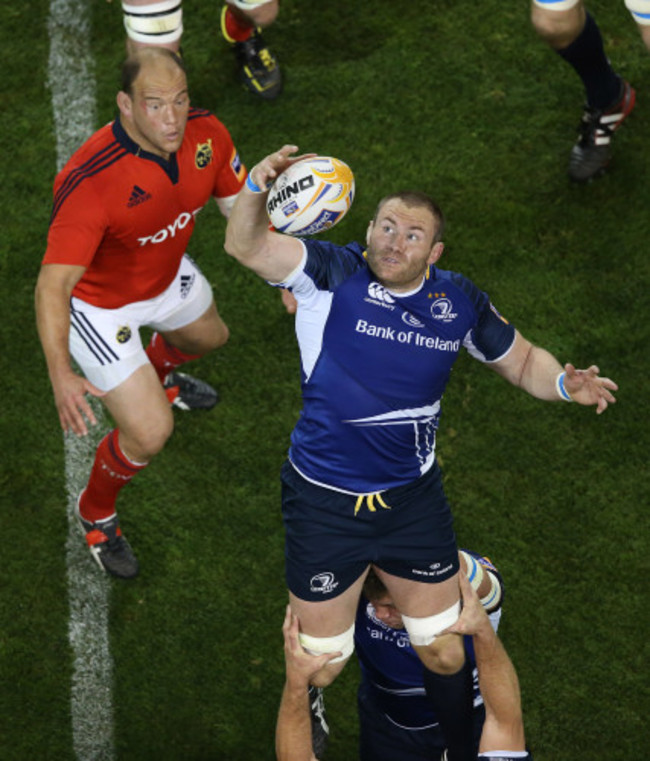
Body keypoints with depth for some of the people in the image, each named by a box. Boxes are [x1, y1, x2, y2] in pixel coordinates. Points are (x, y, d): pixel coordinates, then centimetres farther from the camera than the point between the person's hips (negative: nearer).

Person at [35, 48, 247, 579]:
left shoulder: (206, 135, -23)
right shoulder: (90, 182, -42)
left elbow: (241, 204, -4)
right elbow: (54, 284, -42)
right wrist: (61, 374, -52)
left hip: (168, 274, 7)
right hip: (101, 303, -7)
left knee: (209, 337, 35)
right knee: (150, 434, -8)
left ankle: (160, 376, 73)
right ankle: (96, 514, 25)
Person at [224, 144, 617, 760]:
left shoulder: (459, 302, -2)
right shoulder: (332, 275, -14)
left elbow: (520, 361, 12)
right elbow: (246, 247, -29)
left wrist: (564, 382, -10)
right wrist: (256, 189, -51)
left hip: (412, 501, 3)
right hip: (324, 504, -3)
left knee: (444, 655, 12)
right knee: (319, 664, 9)